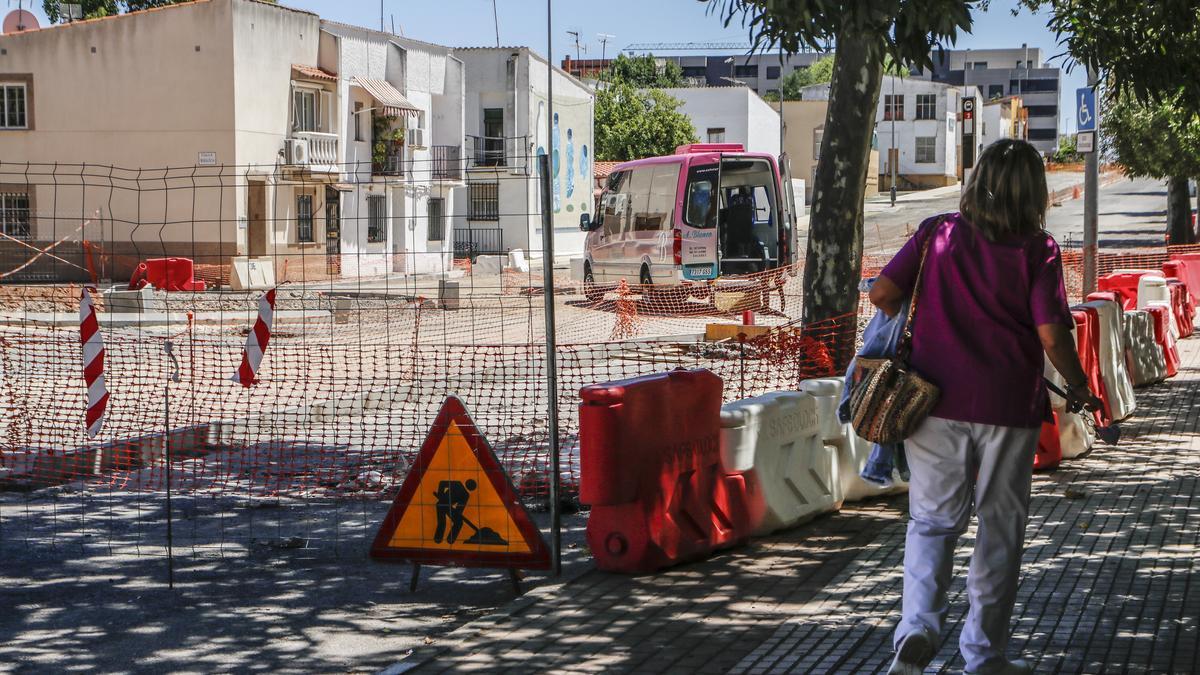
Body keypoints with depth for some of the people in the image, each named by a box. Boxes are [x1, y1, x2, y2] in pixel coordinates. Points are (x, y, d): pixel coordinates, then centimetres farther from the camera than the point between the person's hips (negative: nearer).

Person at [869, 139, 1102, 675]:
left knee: (933, 520, 12)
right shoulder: (1036, 249, -4)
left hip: (937, 402, 2)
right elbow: (1052, 335, -10)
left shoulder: (938, 233, 2)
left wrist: (906, 318, 17)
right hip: (1008, 406, -1)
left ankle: (917, 627, -9)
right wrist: (1082, 392, 6)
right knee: (1000, 529, 11)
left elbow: (882, 294, -4)